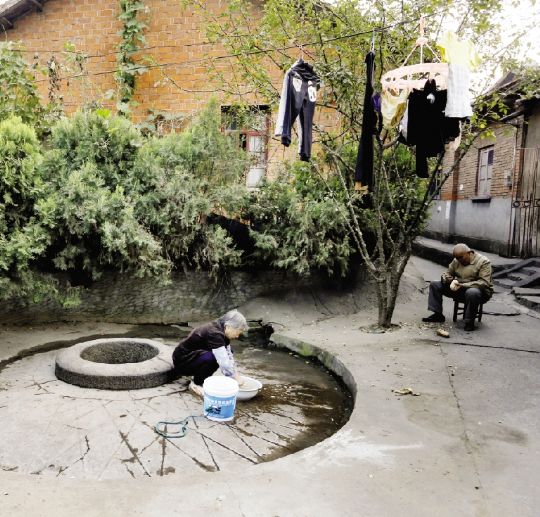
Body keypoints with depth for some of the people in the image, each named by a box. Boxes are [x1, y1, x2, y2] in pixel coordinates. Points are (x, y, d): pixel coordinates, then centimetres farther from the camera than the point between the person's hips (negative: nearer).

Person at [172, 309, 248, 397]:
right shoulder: (214, 333, -29)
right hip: (182, 361, -9)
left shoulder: (221, 331, -1)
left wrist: (236, 375, -3)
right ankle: (196, 384, -9)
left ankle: (203, 378, 6)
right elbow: (224, 363, -34)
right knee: (210, 357, -34)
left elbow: (228, 356, 5)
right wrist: (236, 378, -21)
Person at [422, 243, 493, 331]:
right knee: (434, 285, -3)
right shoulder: (456, 261, 6)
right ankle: (437, 314, -2)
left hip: (481, 292, -6)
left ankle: (469, 323, -26)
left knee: (472, 293, -43)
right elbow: (446, 274, 11)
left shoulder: (483, 262, -14)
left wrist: (462, 285, -30)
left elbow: (484, 283, -23)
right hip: (460, 291, 6)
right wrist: (451, 281, -15)